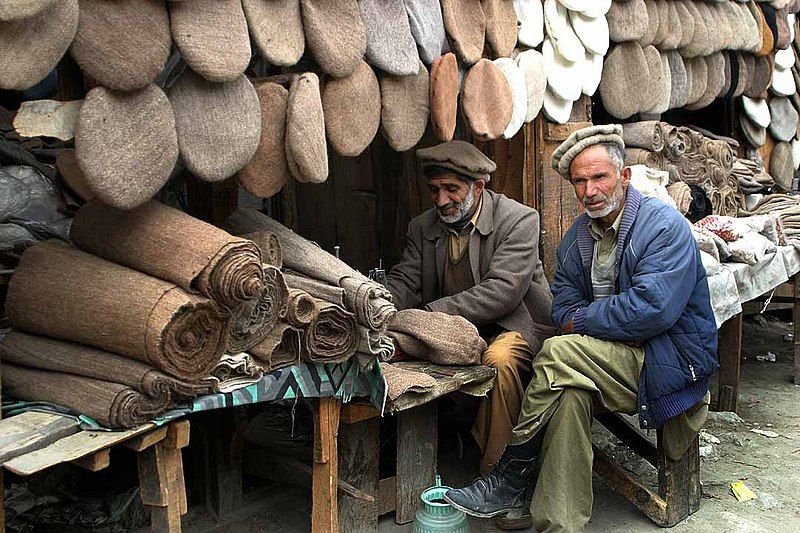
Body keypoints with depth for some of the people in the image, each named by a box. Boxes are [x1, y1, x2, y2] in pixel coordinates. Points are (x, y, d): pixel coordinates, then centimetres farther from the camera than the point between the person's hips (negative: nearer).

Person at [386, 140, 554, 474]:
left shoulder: (519, 220, -11)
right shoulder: (422, 228, 8)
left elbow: (502, 291, -22)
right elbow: (405, 283, 1)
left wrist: (432, 312, -30)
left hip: (513, 326, -5)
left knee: (499, 359, -37)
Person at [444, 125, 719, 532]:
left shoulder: (665, 225, -11)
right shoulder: (578, 236, 10)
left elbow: (652, 308, -24)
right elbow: (563, 308, 4)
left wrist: (581, 320, -12)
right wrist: (619, 329, -16)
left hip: (673, 359, -6)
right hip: (621, 356, 6)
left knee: (558, 354, -26)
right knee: (570, 393, -27)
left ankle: (511, 480, -14)